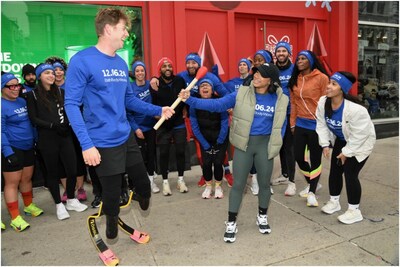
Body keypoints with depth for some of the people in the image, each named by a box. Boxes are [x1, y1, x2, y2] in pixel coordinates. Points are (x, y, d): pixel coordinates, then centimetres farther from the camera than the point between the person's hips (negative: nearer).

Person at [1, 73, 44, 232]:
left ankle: (29, 205, 34)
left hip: (28, 147, 7)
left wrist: (35, 140, 16)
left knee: (27, 178, 17)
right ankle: (15, 218, 8)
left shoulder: (22, 101, 10)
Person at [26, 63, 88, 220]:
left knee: (72, 170, 2)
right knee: (53, 172, 7)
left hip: (65, 137, 3)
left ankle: (71, 200, 23)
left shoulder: (60, 92, 14)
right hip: (47, 140, -3)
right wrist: (53, 125, -17)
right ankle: (59, 204, 22)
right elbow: (33, 119, -5)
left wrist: (67, 124, -10)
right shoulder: (33, 95, 2)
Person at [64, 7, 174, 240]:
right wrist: (86, 144, -22)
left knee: (144, 184, 17)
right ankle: (113, 230, 38)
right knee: (112, 196, 8)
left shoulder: (122, 63, 9)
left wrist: (158, 110, 7)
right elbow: (71, 105, -15)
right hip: (104, 144, -7)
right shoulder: (81, 60, -13)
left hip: (127, 137, 7)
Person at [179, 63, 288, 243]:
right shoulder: (242, 94, -7)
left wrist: (275, 144, -2)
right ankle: (231, 223, 19)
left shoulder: (280, 100, -3)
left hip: (264, 144, 1)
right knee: (238, 184, 3)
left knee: (264, 183, 14)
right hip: (244, 144, -1)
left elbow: (281, 124, 10)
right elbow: (216, 105, -10)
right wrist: (190, 100, -19)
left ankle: (262, 217, 38)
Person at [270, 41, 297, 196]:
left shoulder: (294, 70, -5)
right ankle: (284, 174, 29)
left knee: (289, 146, -4)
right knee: (280, 145, 14)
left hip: (290, 113, -4)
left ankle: (291, 180, 6)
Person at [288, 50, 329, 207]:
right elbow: (293, 103, 10)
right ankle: (312, 184, 35)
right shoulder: (295, 79, 8)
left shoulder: (321, 78, -8)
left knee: (315, 158, 5)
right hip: (300, 124, 5)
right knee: (298, 157, 10)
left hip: (317, 124, -5)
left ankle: (312, 192, 20)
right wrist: (292, 123, 10)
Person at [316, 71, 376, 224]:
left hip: (361, 142, -6)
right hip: (341, 140, 7)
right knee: (334, 171, 10)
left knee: (350, 174, -9)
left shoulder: (355, 109, -37)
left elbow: (359, 134, -26)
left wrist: (346, 152, -18)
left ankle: (354, 211, 10)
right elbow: (322, 124, -5)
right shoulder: (323, 102, -19)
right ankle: (334, 202, 31)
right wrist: (325, 144, -9)